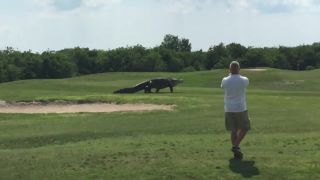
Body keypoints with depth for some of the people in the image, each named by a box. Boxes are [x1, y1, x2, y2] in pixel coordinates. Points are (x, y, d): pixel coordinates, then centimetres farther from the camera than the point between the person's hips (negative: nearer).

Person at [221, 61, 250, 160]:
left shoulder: (225, 80, -5)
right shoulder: (244, 80, -8)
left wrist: (231, 74, 25)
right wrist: (238, 74, 26)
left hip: (228, 109, 3)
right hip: (241, 109, -3)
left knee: (234, 130, 11)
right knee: (244, 128, 15)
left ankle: (236, 153, 13)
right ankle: (236, 146, -1)